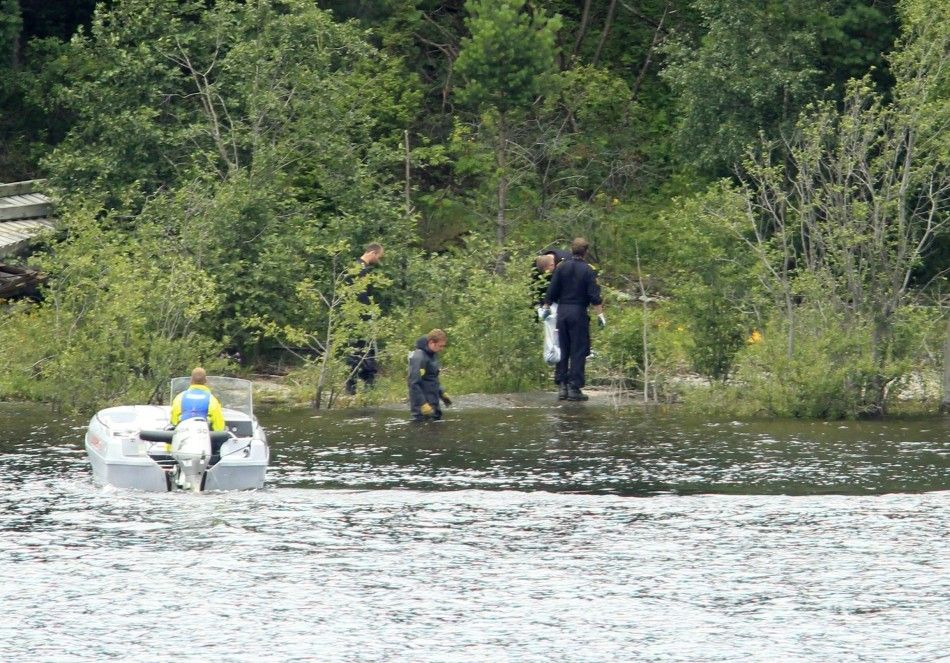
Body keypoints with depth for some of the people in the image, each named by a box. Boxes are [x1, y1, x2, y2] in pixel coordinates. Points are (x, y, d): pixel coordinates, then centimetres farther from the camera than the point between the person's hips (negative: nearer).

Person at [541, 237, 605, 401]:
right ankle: (574, 388, -3)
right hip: (579, 312, -4)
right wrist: (600, 314, -7)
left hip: (562, 311, 4)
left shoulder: (561, 268, 4)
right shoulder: (588, 271, -6)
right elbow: (594, 296, -11)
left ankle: (561, 386, 10)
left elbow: (551, 292, 6)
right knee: (578, 351, 0)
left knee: (562, 351, 11)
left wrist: (546, 308, 18)